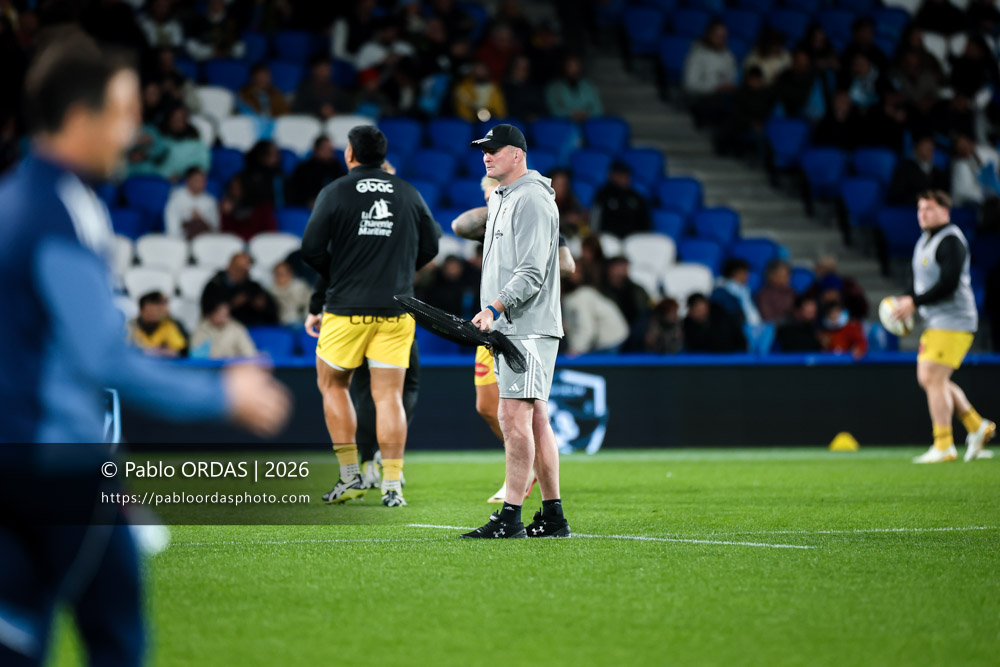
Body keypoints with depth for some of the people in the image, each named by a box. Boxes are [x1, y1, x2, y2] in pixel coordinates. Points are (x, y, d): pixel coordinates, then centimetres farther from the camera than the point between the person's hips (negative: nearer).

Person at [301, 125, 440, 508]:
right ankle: (392, 486, -3)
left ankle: (350, 475, 10)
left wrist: (335, 275, 11)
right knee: (389, 396, 2)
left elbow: (311, 249, -7)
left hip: (347, 309, -2)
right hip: (397, 311, 2)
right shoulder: (409, 194, 6)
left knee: (332, 385, 15)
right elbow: (430, 246, 9)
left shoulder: (335, 193, -3)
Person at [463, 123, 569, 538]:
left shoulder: (532, 200, -12)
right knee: (534, 420, 9)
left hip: (530, 328, -10)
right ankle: (553, 517, 11)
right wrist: (490, 316, 19)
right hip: (509, 328, 10)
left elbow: (531, 273, -19)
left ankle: (511, 517, -16)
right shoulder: (501, 199, 20)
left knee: (514, 417, -14)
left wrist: (494, 308, -26)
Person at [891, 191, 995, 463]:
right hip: (935, 323, 10)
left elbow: (948, 284, -23)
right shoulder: (924, 241, 17)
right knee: (927, 379, 10)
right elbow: (921, 281, 25)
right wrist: (906, 299, 6)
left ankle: (944, 446, -7)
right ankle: (977, 427, 18)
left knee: (934, 379, -12)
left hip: (953, 322, -10)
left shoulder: (950, 241, -14)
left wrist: (914, 303, -20)